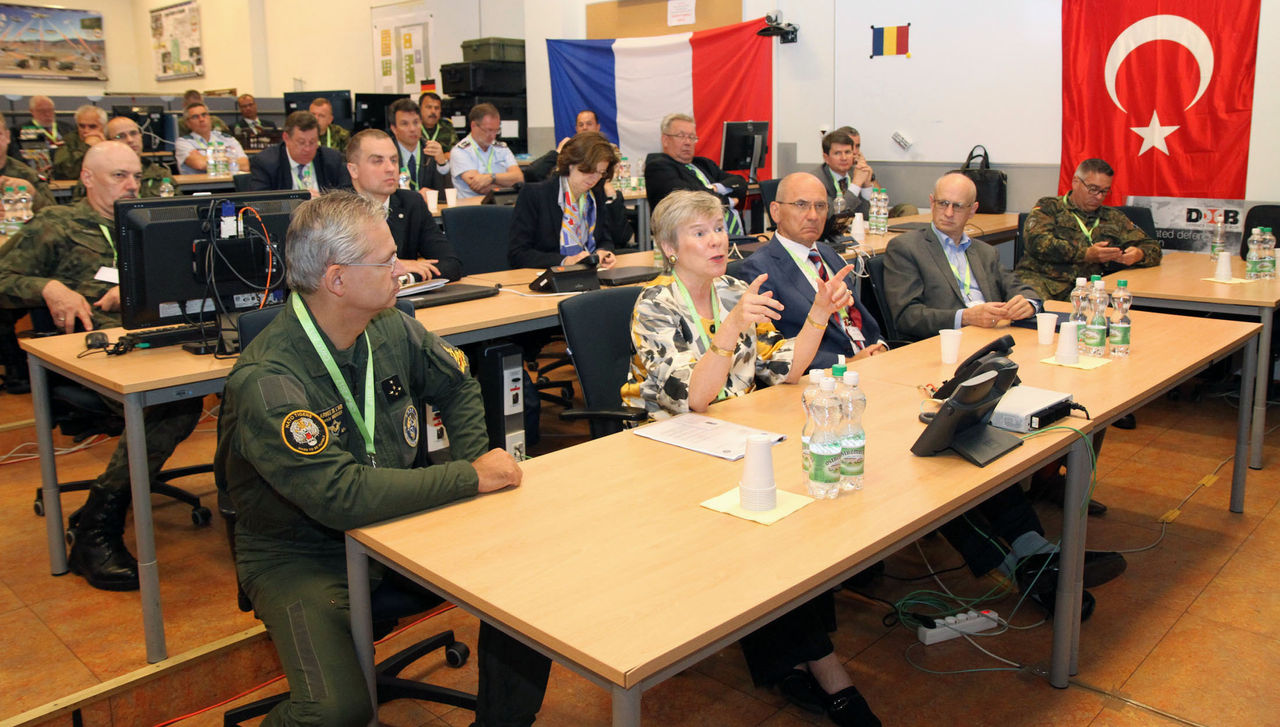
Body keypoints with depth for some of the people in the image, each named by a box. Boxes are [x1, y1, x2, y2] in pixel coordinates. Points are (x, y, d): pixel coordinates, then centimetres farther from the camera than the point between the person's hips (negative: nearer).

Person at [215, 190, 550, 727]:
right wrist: (469, 479, -25)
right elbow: (341, 496, -31)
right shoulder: (265, 382, -24)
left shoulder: (393, 330, -2)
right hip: (303, 557, -6)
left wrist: (477, 455, -1)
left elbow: (457, 384, 17)